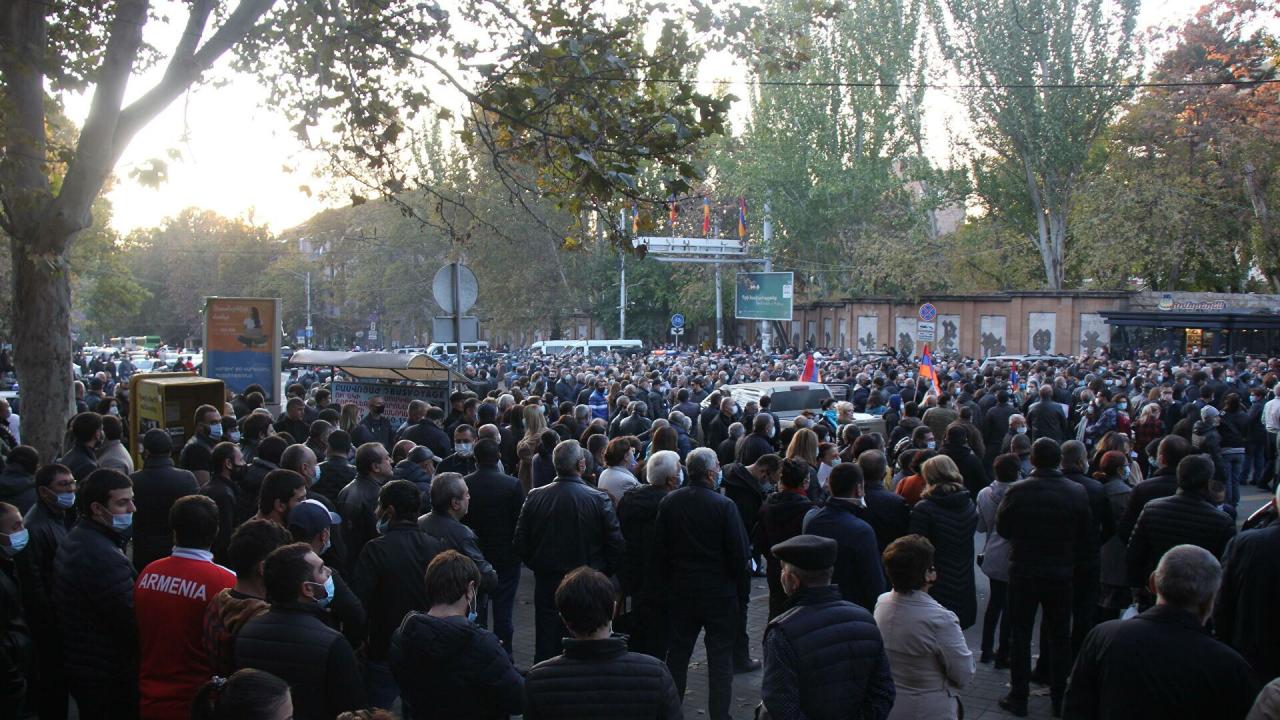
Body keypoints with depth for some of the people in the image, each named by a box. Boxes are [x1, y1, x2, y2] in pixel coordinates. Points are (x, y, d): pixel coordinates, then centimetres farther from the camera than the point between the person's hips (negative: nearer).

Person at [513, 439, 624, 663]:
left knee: (546, 647, 11)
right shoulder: (599, 499, -13)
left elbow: (520, 544, 0)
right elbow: (616, 544, -10)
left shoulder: (535, 497, -5)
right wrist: (603, 573, 7)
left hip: (546, 583, 2)